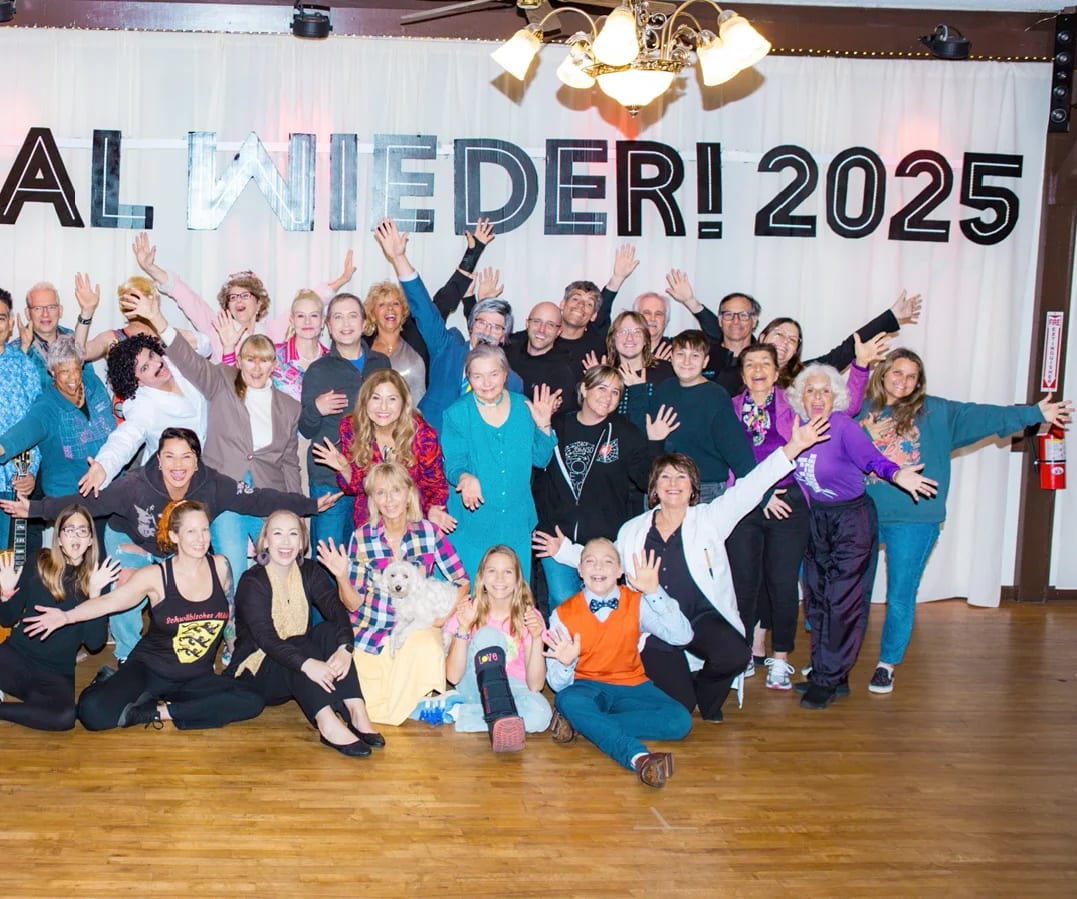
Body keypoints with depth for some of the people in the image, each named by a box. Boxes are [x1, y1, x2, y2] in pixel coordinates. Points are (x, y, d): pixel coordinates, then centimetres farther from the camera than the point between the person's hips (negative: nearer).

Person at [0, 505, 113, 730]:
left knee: (65, 716, -33)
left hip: (57, 673, 0)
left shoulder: (97, 579, 0)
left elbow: (95, 643, -7)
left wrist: (94, 594, -17)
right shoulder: (39, 566, 1)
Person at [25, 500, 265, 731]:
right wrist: (67, 616, -31)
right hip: (149, 669, -3)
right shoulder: (156, 576, -10)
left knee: (252, 703, -25)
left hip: (196, 678, 3)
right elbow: (109, 601, -16)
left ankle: (157, 712, -15)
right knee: (93, 711, -29)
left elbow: (231, 613, 10)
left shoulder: (220, 566, -3)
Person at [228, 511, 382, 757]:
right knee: (298, 644, -31)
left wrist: (344, 649, -36)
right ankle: (328, 724, -47)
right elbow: (265, 637, -27)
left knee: (329, 631, -21)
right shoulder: (252, 582, -13)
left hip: (299, 675, 4)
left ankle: (356, 712, -33)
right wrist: (306, 663, -43)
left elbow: (336, 609, -14)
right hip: (256, 672, -4)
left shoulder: (309, 571, 2)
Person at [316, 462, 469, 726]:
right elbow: (353, 604, -3)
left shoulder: (429, 531, -5)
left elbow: (462, 581, 0)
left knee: (425, 648, -34)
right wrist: (341, 576, -22)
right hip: (372, 630, 0)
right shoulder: (362, 538, -5)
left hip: (418, 627, 0)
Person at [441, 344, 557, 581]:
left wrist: (543, 426, -8)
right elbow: (453, 463, -7)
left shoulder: (524, 408, 3)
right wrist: (465, 477, -28)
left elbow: (540, 459, 6)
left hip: (516, 523, 2)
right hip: (472, 524, -2)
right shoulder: (457, 414, -3)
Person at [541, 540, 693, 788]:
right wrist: (565, 663, -31)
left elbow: (682, 636, -18)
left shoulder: (637, 603, -3)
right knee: (568, 701, -36)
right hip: (586, 687, -2)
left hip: (630, 686, 2)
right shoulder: (563, 614, -5)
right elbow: (558, 685, -7)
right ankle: (638, 757, -51)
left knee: (679, 721, -24)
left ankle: (581, 724, -23)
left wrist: (654, 593, -26)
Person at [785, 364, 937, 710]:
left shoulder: (843, 426, -19)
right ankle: (824, 673, 19)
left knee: (841, 599, -6)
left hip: (851, 517, -6)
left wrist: (895, 474, -53)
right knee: (816, 598, 8)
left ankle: (829, 678, 2)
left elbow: (869, 456, -35)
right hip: (817, 517, 6)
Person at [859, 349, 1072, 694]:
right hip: (864, 515, 1)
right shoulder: (861, 412, 6)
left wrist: (1034, 413, -8)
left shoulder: (935, 412, 4)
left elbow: (978, 416, -3)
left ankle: (887, 665, 19)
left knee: (900, 597, 5)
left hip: (914, 520, -1)